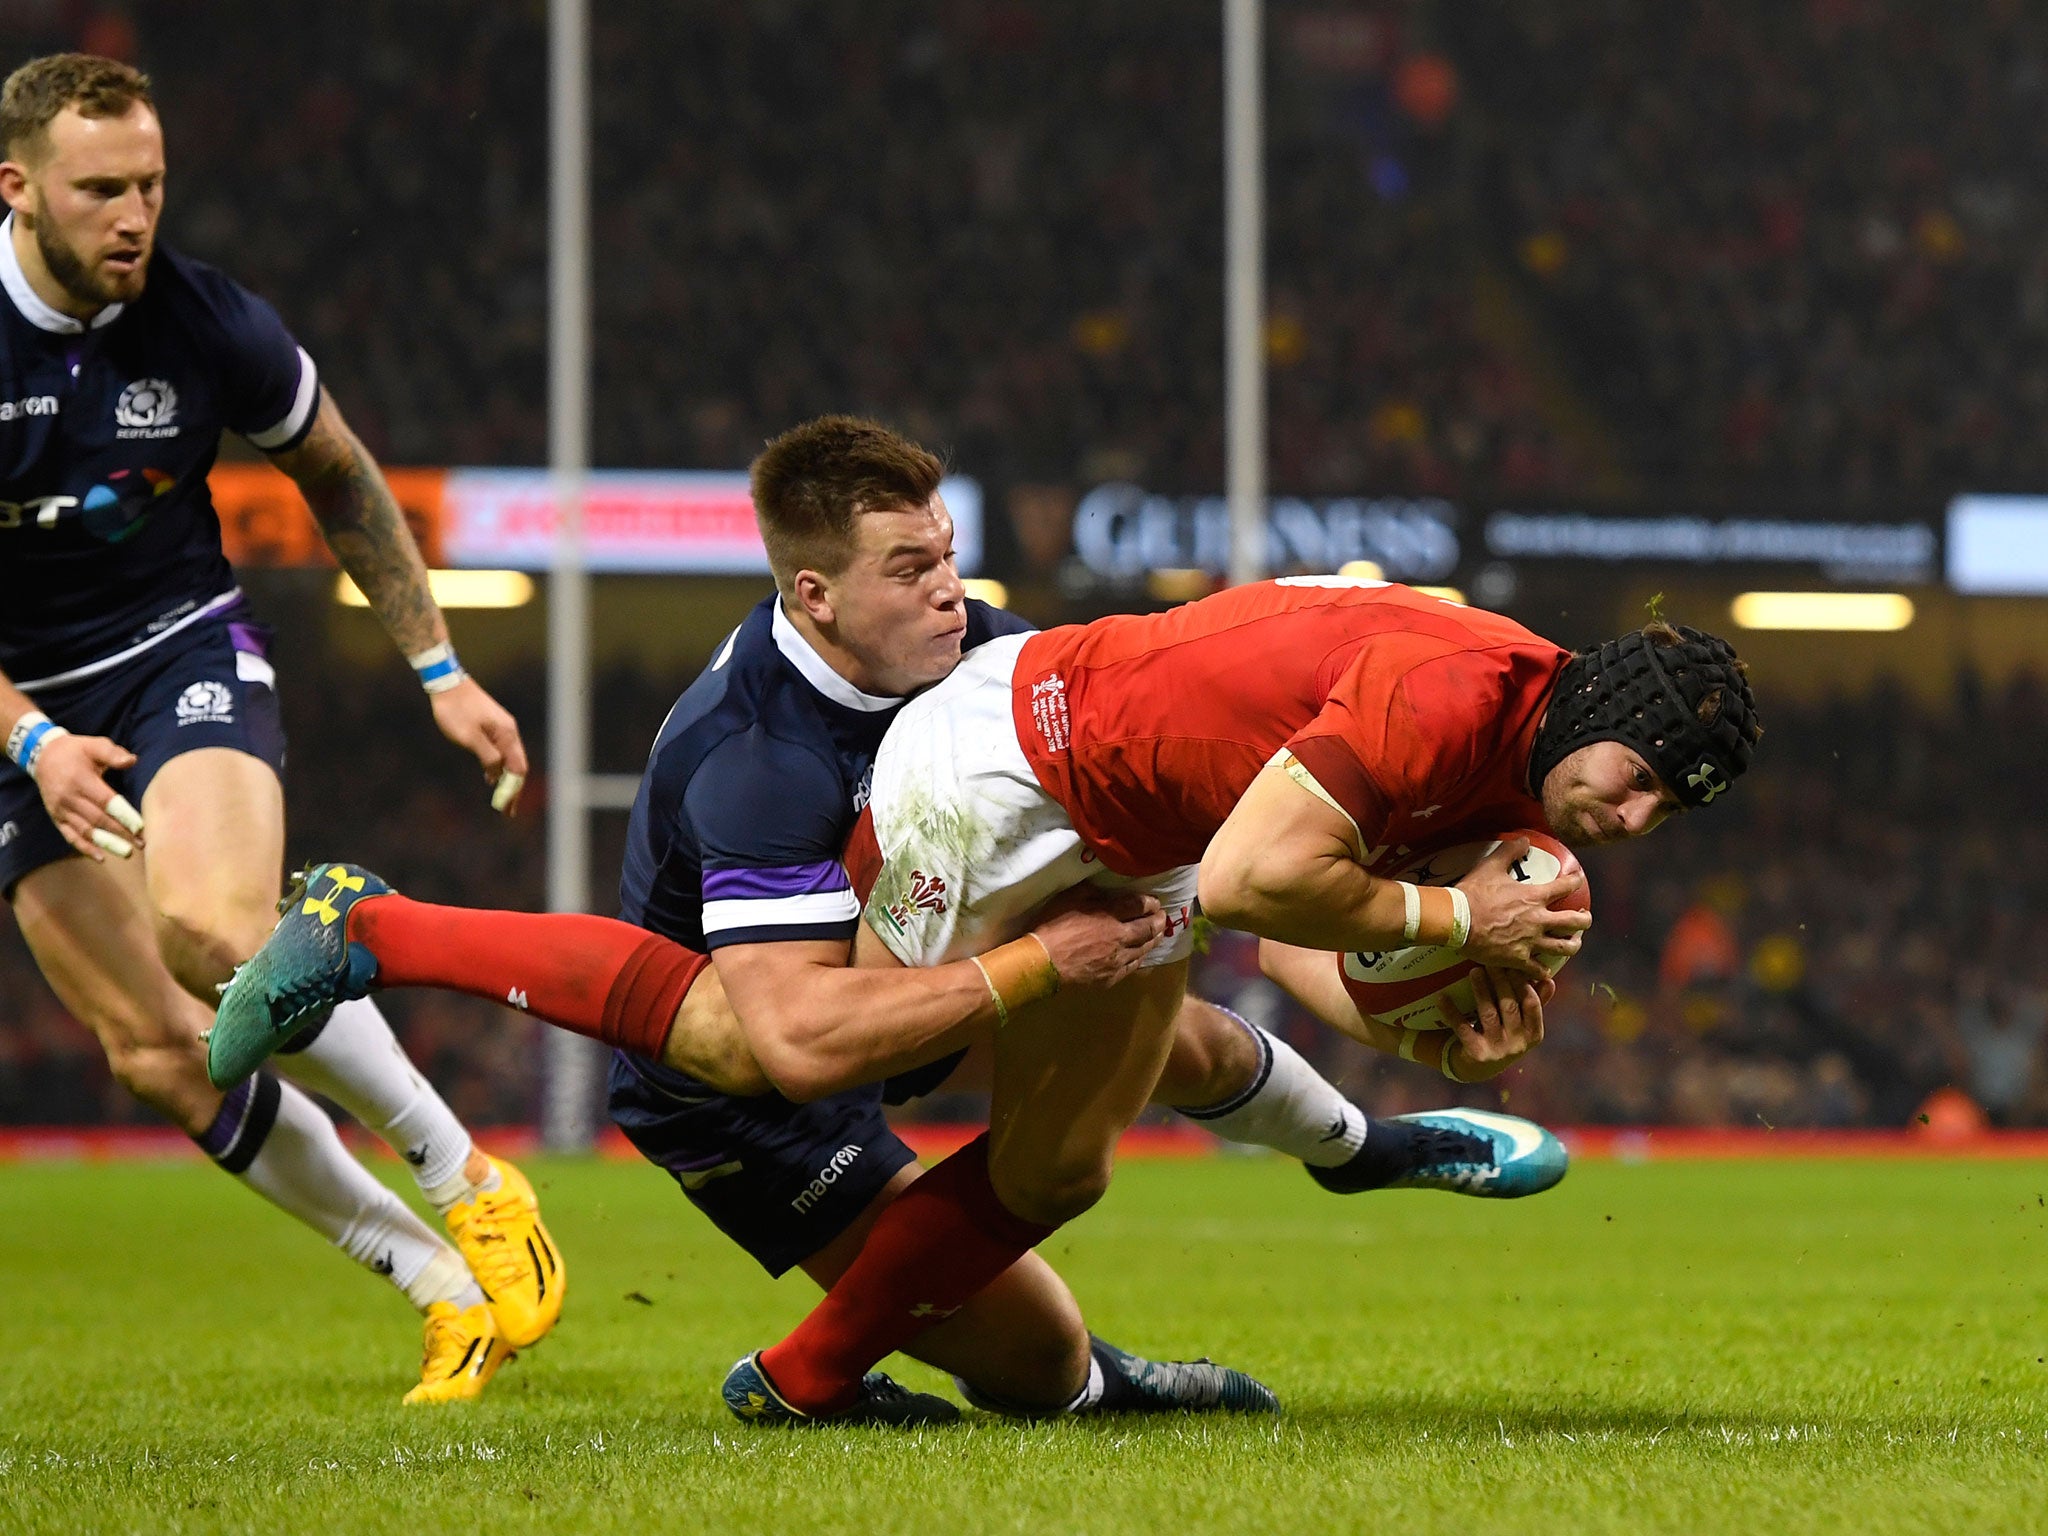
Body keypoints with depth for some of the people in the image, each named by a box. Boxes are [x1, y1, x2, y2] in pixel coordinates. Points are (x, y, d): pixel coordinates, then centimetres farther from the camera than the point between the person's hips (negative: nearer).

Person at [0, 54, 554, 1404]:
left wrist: (440, 670, 10)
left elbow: (338, 477, 9)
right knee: (156, 1054, -9)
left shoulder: (208, 325, -12)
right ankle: (439, 1281, 3)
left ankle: (470, 1185, -14)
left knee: (213, 935, -31)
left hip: (184, 649, -1)